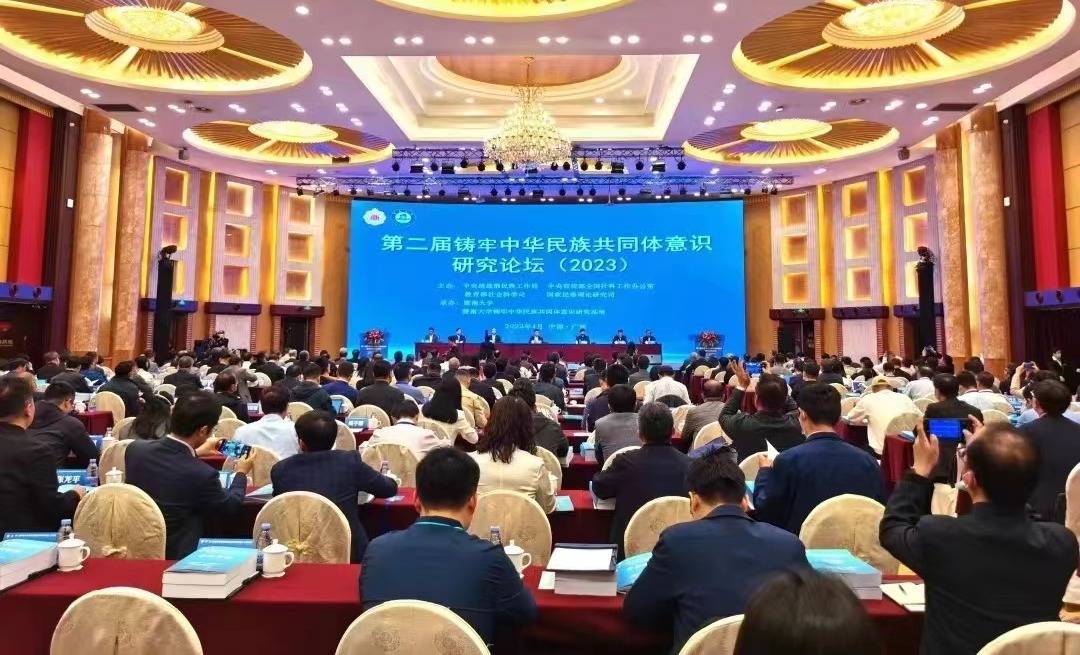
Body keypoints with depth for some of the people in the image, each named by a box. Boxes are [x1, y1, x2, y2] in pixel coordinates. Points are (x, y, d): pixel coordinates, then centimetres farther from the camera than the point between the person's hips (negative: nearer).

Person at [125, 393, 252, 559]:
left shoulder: (134, 449, -12)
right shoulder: (202, 474, -28)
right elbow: (232, 505, -6)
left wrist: (195, 452, 26)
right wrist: (241, 473, 12)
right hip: (175, 555, -6)